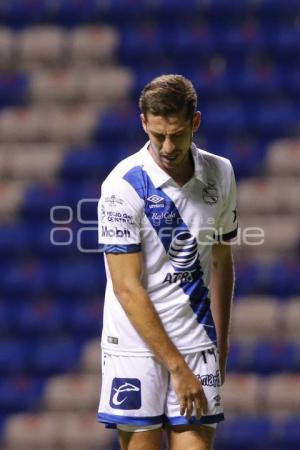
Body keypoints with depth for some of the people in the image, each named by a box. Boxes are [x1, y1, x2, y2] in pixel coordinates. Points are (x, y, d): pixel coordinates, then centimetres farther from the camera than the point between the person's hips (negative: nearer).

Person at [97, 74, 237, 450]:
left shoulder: (220, 174, 4)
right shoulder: (123, 186, -12)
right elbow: (127, 289, -14)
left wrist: (220, 343, 15)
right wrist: (176, 366, -15)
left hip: (198, 345, 4)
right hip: (136, 346, -4)